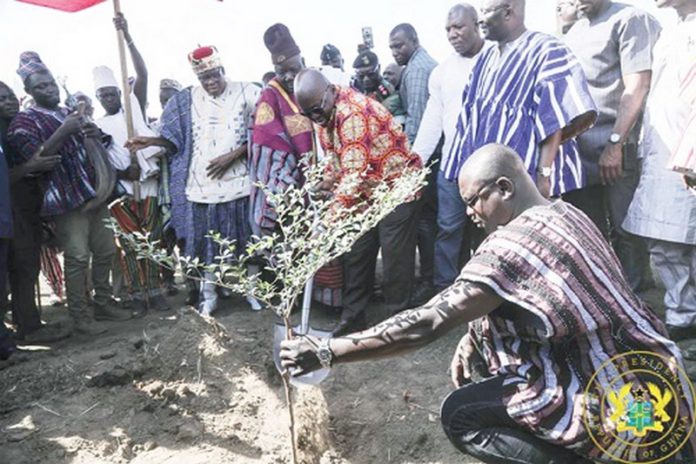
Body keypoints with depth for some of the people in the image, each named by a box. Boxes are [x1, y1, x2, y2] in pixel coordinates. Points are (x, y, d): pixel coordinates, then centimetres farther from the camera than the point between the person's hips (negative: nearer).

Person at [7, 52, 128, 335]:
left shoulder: (70, 114, 20)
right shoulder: (24, 120, -1)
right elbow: (33, 160, -14)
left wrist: (95, 137, 3)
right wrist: (63, 132, -21)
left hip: (95, 194, 7)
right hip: (67, 200, -7)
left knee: (105, 251, 9)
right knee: (77, 258, -8)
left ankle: (103, 305, 22)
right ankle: (80, 317, 2)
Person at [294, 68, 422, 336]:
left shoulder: (353, 113, -28)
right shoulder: (326, 112, 2)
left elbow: (354, 172, -32)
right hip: (366, 192, 9)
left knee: (395, 254, -1)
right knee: (356, 253, 10)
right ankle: (353, 315, 22)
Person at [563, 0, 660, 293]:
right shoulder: (573, 33, 18)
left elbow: (637, 88, -12)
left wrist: (615, 143, -19)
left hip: (617, 152, -6)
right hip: (578, 151, 7)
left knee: (625, 231, 0)